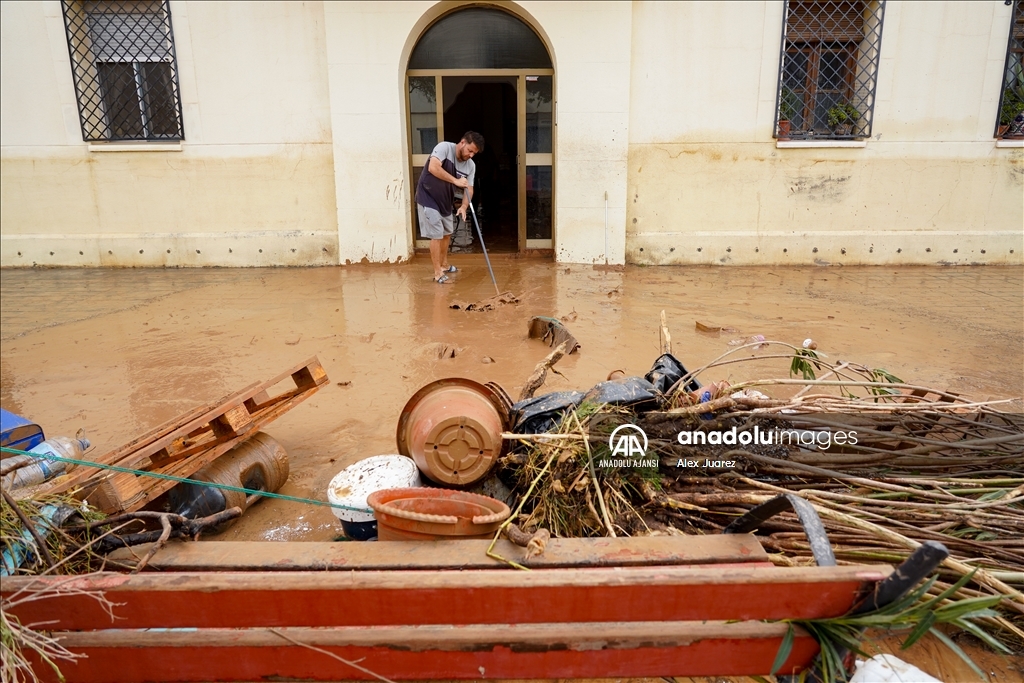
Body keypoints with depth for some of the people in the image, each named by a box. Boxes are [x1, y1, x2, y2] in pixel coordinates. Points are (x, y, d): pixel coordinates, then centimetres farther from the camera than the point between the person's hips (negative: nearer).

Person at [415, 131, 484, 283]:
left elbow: (469, 188, -6)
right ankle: (437, 273, -1)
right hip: (428, 198, -7)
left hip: (445, 200, 8)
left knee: (447, 233, 18)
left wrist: (464, 206, -25)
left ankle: (444, 265, 37)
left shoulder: (471, 165, -4)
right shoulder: (444, 147, -22)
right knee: (436, 235, -9)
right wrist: (455, 180, -38)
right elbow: (433, 168, -36)